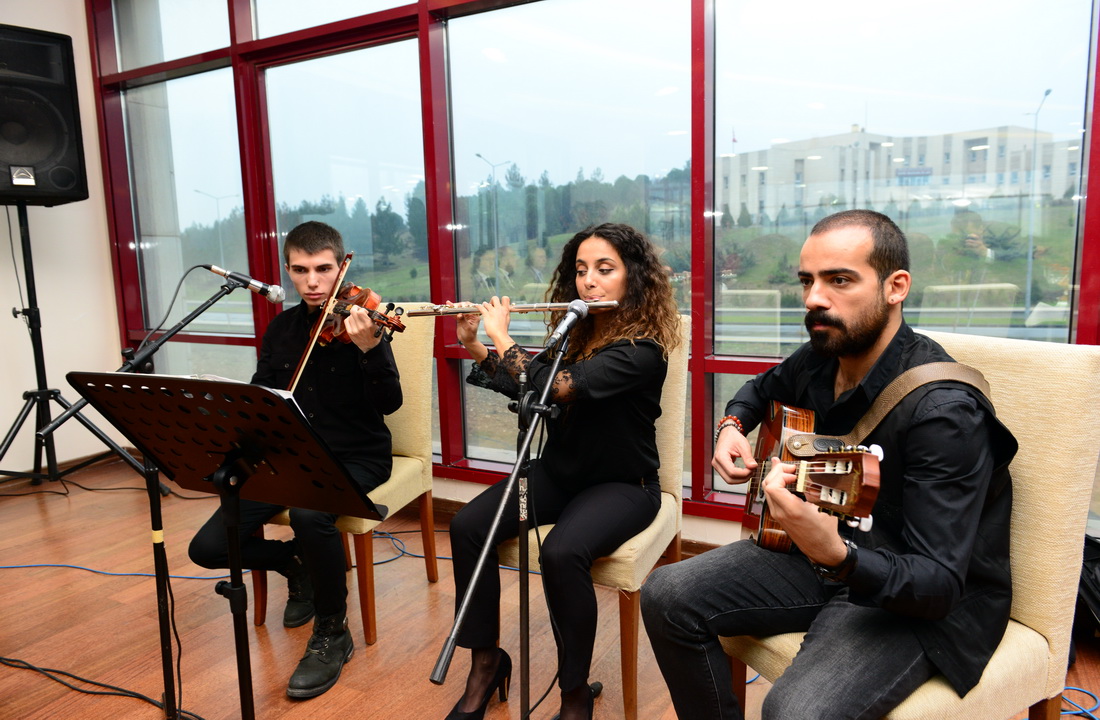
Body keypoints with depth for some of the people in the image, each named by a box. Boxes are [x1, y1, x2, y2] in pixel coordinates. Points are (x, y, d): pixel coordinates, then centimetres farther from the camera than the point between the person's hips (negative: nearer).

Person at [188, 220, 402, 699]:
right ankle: (299, 565, 21)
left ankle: (332, 632, -9)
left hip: (355, 456, -5)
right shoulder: (281, 328, 8)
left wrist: (370, 349, -36)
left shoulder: (357, 321, -8)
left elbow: (388, 403, -18)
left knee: (309, 516, -37)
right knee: (207, 547, -8)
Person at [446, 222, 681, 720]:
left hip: (621, 485, -6)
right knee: (467, 527, -15)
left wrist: (502, 337, -18)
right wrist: (474, 344, 0)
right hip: (558, 472, 7)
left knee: (561, 552, -34)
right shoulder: (576, 332, 5)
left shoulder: (643, 347, -19)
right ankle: (485, 663, 3)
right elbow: (523, 385, 13)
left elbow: (560, 386, -31)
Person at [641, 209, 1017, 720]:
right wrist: (731, 426, 1)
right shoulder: (818, 358, -4)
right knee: (665, 597, -6)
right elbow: (763, 388, 22)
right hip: (821, 554, 7)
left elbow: (939, 585, -29)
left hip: (922, 602, -6)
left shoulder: (944, 409, -27)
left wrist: (837, 557, -48)